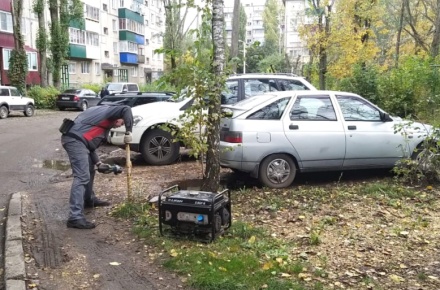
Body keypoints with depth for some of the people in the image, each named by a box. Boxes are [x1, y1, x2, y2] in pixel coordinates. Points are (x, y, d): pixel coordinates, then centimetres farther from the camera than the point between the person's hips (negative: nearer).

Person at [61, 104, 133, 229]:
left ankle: (89, 200, 46)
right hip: (75, 140, -11)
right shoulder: (108, 111, 4)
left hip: (76, 140, 11)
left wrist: (98, 162, 21)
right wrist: (128, 131, -13)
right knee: (82, 177, -15)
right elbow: (126, 109, -17)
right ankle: (75, 217, -19)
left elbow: (91, 143, 27)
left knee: (89, 170, 27)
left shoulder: (104, 123, 29)